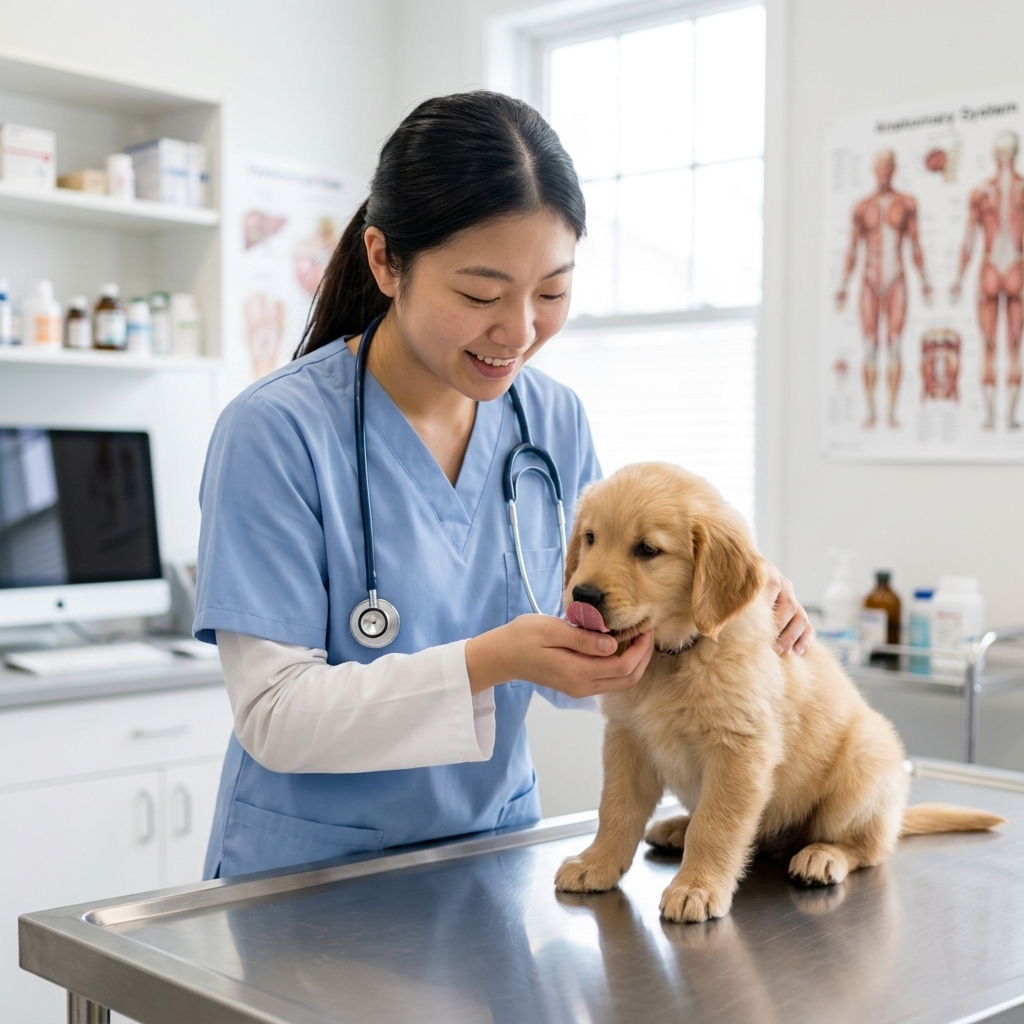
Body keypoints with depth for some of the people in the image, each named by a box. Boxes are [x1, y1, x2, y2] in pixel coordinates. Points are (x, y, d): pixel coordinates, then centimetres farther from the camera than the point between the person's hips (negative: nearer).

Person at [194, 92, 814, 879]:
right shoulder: (277, 431, -17)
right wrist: (488, 662, -29)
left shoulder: (557, 422, -1)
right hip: (310, 872, -3)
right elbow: (273, 716, -18)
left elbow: (571, 666, 5)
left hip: (494, 852, 3)